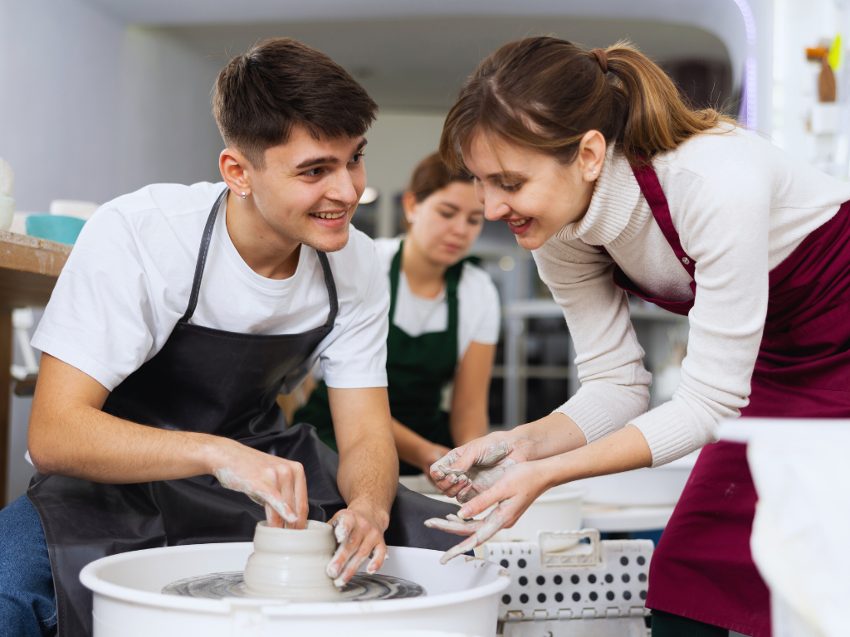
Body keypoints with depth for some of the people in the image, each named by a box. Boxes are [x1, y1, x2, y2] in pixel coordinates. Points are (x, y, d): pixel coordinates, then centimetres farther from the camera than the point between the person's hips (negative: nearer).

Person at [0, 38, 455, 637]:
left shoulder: (355, 262, -9)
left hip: (267, 467, 4)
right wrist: (216, 453, -44)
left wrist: (368, 507, -31)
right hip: (125, 474, -4)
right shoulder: (135, 235, -23)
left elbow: (366, 435, -7)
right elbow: (53, 434, -28)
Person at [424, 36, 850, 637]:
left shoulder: (718, 183, -35)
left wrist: (547, 473, -34)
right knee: (683, 582, 2)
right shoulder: (557, 222, -14)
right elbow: (617, 383, -7)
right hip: (769, 358, 6)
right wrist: (524, 443, -25)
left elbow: (708, 403, -29)